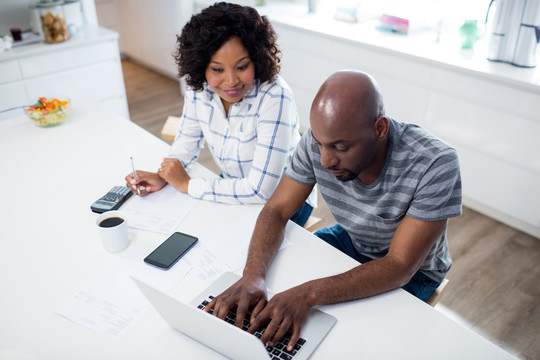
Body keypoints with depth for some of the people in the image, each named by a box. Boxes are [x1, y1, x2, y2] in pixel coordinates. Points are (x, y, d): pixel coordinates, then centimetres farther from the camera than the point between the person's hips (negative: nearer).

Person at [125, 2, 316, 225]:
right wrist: (162, 177, -14)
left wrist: (186, 184, -23)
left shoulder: (274, 98, -31)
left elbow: (261, 191, -32)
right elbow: (187, 142, 6)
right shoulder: (198, 89, -12)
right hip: (234, 193, 6)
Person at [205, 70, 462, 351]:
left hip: (412, 273, -3)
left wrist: (309, 294, -44)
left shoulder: (435, 165, -34)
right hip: (349, 240, 4)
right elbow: (276, 210, -15)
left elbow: (399, 266, -33)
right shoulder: (319, 141, -22)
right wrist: (254, 274, -35)